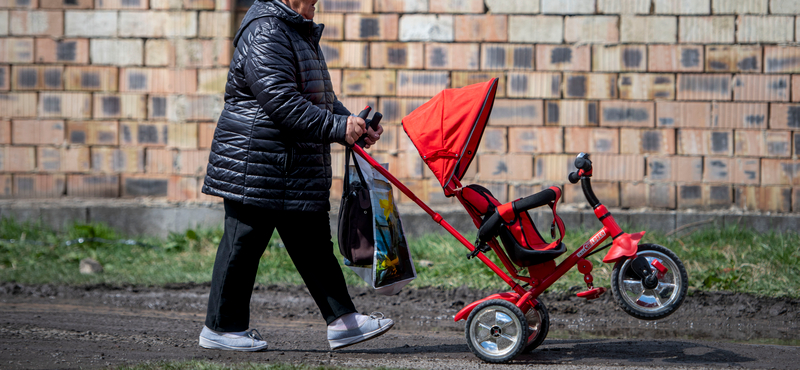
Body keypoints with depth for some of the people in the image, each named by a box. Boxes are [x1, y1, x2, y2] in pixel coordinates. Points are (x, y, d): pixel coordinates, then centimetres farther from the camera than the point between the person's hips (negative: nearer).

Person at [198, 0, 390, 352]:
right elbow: (281, 101, -25)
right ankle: (221, 328, 8)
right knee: (244, 243, -2)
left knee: (313, 243, 10)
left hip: (297, 170, 11)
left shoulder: (299, 32, 18)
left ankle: (342, 321, 12)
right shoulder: (265, 33, -17)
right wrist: (338, 127, -24)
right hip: (256, 162, -11)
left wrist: (354, 124, 9)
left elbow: (319, 96, 25)